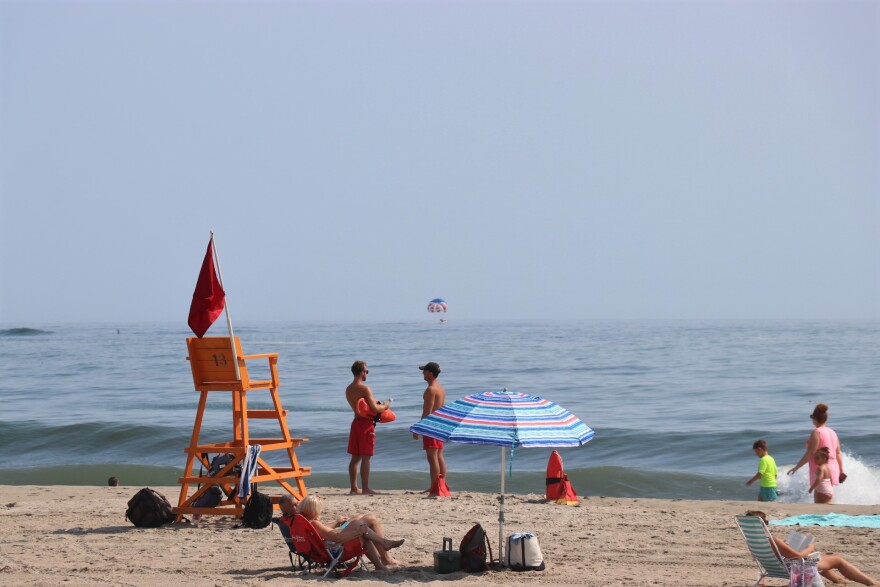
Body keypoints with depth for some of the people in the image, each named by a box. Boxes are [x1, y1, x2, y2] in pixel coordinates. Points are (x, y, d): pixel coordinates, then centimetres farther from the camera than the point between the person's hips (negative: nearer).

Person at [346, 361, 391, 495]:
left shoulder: (348, 389, 10)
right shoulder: (365, 389, -16)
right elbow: (375, 408, -21)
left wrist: (375, 403, 17)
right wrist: (384, 406, -2)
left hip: (356, 422, 8)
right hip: (366, 423, -8)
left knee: (355, 457, 10)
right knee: (365, 458, -6)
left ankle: (354, 487, 12)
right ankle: (365, 488, -6)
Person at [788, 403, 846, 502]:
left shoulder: (816, 432, -12)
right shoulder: (832, 432, 11)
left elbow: (810, 453, -15)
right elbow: (838, 454, 14)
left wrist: (796, 467, -10)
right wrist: (841, 471, 21)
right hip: (833, 469, 8)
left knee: (818, 500, -8)